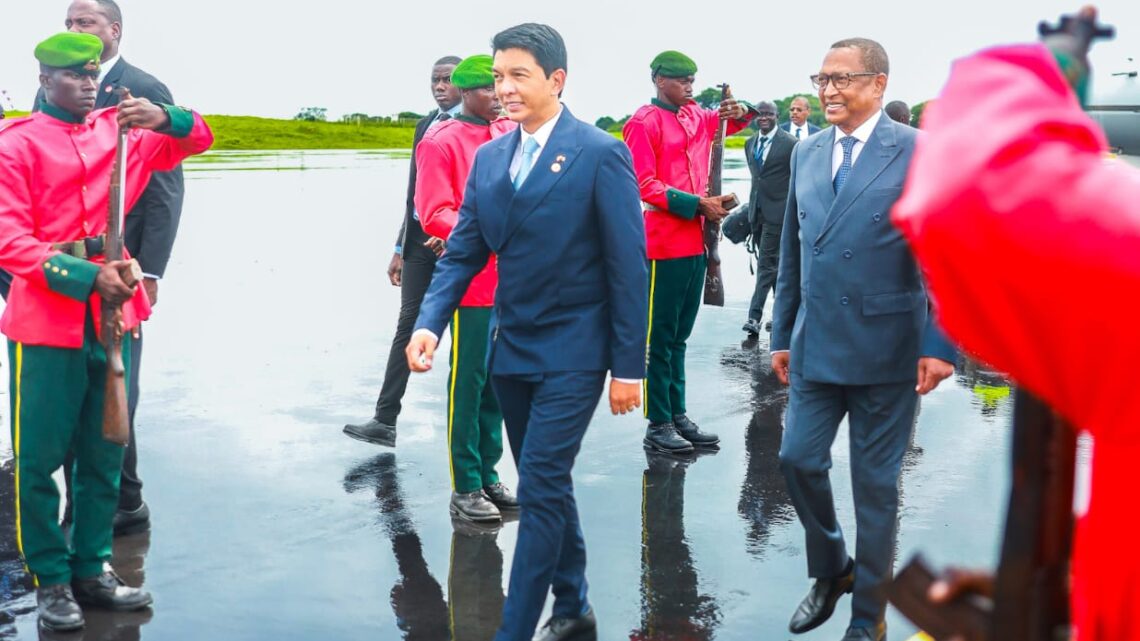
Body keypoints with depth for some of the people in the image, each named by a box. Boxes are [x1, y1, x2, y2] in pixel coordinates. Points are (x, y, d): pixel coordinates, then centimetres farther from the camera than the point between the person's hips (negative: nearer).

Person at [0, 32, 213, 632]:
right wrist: (85, 277, -21)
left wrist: (165, 120, -10)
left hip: (112, 311, 5)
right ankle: (51, 579, 16)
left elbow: (199, 139, 13)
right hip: (48, 315, -4)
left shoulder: (120, 129, 11)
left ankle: (91, 570, 23)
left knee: (105, 452, 11)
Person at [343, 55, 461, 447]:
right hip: (420, 238, 6)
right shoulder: (425, 125, 14)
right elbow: (414, 191, 16)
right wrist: (400, 249, 14)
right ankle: (385, 420, 1)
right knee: (407, 324, 2)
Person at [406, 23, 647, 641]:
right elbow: (463, 252, 6)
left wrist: (629, 365, -11)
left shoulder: (600, 153, -11)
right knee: (546, 485, 16)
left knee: (540, 488, -7)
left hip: (572, 351, -6)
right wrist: (429, 322, -11)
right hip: (510, 347, 6)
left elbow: (628, 266, -11)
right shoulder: (489, 157, 7)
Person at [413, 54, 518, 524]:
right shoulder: (442, 143, -6)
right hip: (471, 280, -6)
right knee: (467, 381, -1)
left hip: (512, 280, 6)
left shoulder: (513, 135, 11)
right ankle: (465, 489, 8)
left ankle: (488, 475, 23)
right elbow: (433, 214, -12)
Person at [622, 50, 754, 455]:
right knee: (659, 338, -1)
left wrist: (741, 112, 5)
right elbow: (644, 186, -13)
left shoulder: (697, 117, 13)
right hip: (663, 245, -7)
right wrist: (698, 204, -16)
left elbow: (734, 123, 29)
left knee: (679, 336, 13)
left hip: (695, 242, 8)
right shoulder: (643, 123, -7)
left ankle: (678, 416, 21)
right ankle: (658, 425, 6)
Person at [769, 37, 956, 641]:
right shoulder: (807, 152, 8)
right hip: (816, 345, 5)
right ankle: (831, 571, 33)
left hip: (885, 349, -4)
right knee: (798, 459, 6)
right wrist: (782, 334, 13)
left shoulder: (920, 152, -9)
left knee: (875, 480, 6)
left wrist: (940, 344, -16)